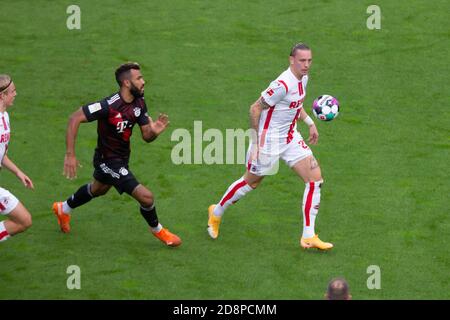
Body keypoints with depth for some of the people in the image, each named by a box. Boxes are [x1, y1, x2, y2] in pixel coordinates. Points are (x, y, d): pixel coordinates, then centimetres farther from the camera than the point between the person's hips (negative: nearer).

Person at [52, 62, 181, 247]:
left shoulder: (139, 103, -8)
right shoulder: (109, 106, -32)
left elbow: (146, 136, -3)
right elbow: (75, 119, -30)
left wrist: (154, 132, -28)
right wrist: (70, 154, -31)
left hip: (121, 158, 9)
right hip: (109, 161, -9)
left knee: (98, 190, 34)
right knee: (146, 197, -12)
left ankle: (64, 209, 59)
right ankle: (157, 230, 18)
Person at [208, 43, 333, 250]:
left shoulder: (303, 78, 1)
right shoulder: (283, 84, -26)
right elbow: (255, 109, -20)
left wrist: (309, 123, 14)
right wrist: (256, 141, -18)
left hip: (291, 138, 8)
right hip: (269, 140, -8)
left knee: (315, 178, -3)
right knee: (251, 182, 9)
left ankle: (308, 236, 2)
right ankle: (216, 213, 37)